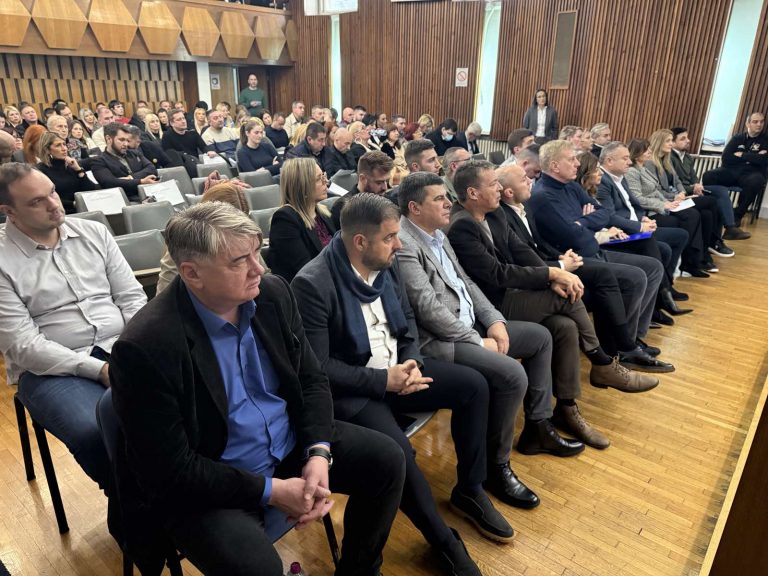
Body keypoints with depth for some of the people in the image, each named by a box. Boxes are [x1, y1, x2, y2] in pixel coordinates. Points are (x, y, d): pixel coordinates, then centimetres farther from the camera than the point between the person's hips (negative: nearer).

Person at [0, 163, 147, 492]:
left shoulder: (93, 233, 10)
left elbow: (132, 297, 9)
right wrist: (98, 369, -18)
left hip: (121, 349, 3)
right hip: (52, 369, -3)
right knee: (94, 431, -34)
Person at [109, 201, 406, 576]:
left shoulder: (273, 294, -8)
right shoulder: (145, 347, -25)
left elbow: (311, 379, 1)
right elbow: (171, 469, -21)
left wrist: (318, 451, -14)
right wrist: (270, 490, -21)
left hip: (291, 444, 6)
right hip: (203, 486, -5)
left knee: (386, 460, -1)